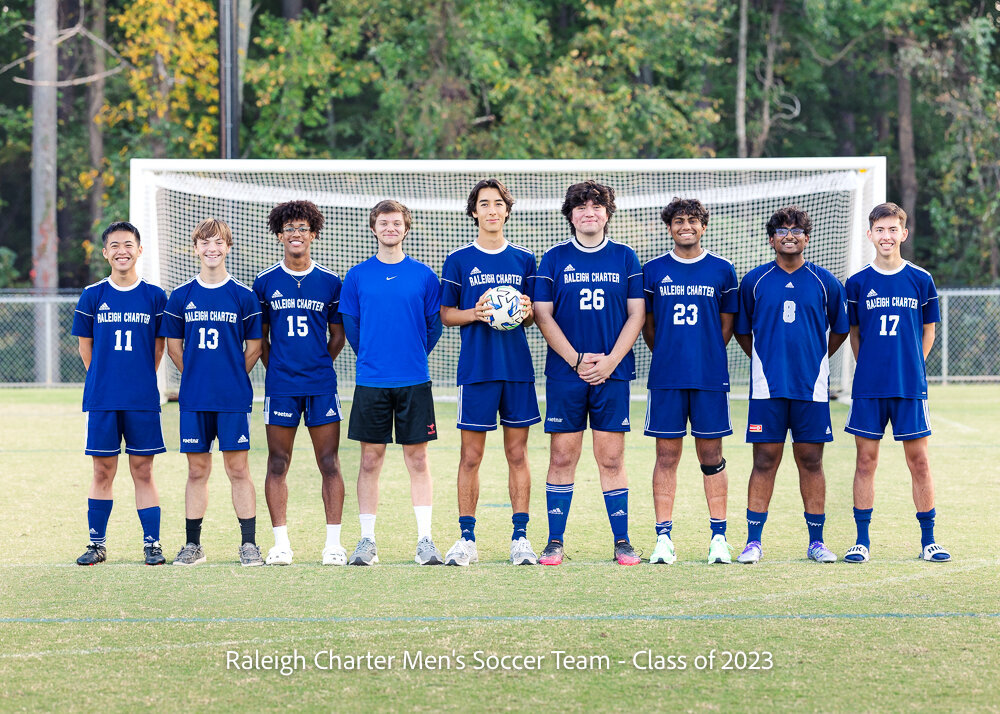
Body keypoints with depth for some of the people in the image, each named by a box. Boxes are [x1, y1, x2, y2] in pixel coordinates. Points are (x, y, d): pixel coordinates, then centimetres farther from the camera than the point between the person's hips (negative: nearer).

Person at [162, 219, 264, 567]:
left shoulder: (243, 296, 1)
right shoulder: (181, 296, 6)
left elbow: (254, 346, 5)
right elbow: (173, 345, 11)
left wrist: (232, 378, 1)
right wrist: (195, 375, 5)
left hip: (233, 398, -2)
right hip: (193, 398, 2)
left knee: (238, 468, -2)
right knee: (197, 470, 6)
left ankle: (249, 544, 3)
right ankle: (192, 545, 12)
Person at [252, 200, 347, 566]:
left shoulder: (330, 282, 6)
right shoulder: (265, 283, 5)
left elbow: (337, 336, 13)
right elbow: (259, 336, 11)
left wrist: (318, 366, 7)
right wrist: (276, 368, 4)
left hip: (321, 384, 0)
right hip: (280, 385, 0)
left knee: (329, 464, -2)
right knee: (278, 464, 0)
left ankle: (333, 542, 2)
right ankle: (281, 543, 5)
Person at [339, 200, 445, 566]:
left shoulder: (423, 275, 4)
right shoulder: (357, 276, 4)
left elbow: (435, 324, 10)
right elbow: (350, 325, 11)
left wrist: (414, 356, 7)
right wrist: (371, 357, 10)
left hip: (414, 381, 0)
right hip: (371, 383, 0)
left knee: (418, 459, 1)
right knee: (370, 460, 2)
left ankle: (424, 540, 5)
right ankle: (367, 541, 8)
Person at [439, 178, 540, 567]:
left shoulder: (524, 259, 11)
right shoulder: (458, 260, 5)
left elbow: (534, 316, 15)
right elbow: (445, 314, 6)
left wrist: (526, 313, -8)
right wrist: (475, 314, -13)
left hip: (518, 367, 2)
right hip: (476, 369, -2)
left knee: (518, 453, 3)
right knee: (471, 455, -2)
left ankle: (520, 537, 6)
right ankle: (466, 539, 3)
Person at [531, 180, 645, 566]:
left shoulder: (625, 258, 7)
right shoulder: (554, 258, 5)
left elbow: (636, 314, 5)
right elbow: (542, 314, 1)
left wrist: (611, 360, -8)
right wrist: (576, 359, -8)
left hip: (612, 372, 0)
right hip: (564, 372, 0)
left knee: (611, 458, 0)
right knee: (562, 457, 0)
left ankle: (622, 542, 5)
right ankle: (555, 542, 6)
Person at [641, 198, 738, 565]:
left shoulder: (722, 270, 6)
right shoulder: (653, 270, 7)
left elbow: (726, 324, 11)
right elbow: (647, 324, 12)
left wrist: (705, 355, 6)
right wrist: (668, 355, 6)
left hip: (710, 376, 0)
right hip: (666, 378, 0)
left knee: (711, 455, 2)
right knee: (667, 455, 0)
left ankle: (719, 536, 7)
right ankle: (663, 538, 2)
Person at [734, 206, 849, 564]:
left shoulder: (825, 282, 5)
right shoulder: (754, 281, 4)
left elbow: (839, 330, 15)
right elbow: (742, 330, 15)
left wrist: (814, 360, 11)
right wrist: (765, 360, 10)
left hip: (811, 387, 0)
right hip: (768, 387, 0)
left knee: (811, 461, 3)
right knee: (765, 461, -1)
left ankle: (816, 541, 10)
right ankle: (753, 541, 3)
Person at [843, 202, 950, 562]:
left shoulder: (921, 280, 3)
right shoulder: (858, 283, 3)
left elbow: (928, 332, 10)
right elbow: (854, 332, 11)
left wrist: (910, 368, 3)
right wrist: (869, 369, 2)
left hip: (910, 385, 0)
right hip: (868, 388, 0)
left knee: (919, 461, 2)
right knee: (866, 460, 2)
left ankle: (928, 540, 9)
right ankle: (862, 541, 8)